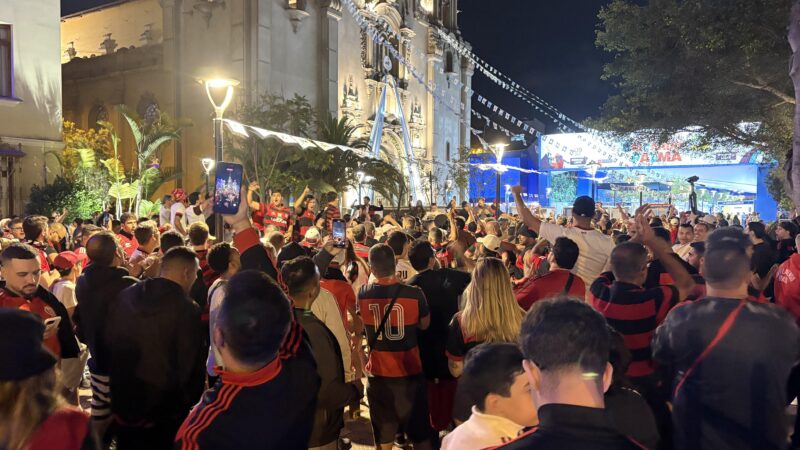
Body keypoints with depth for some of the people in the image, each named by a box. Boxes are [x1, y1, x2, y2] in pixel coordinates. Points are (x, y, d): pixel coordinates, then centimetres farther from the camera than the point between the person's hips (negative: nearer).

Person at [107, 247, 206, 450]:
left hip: (124, 403, 6)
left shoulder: (125, 297, 0)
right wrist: (189, 401, 1)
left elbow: (110, 343, 12)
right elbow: (192, 366, -18)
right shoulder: (186, 309, -21)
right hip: (165, 411, -6)